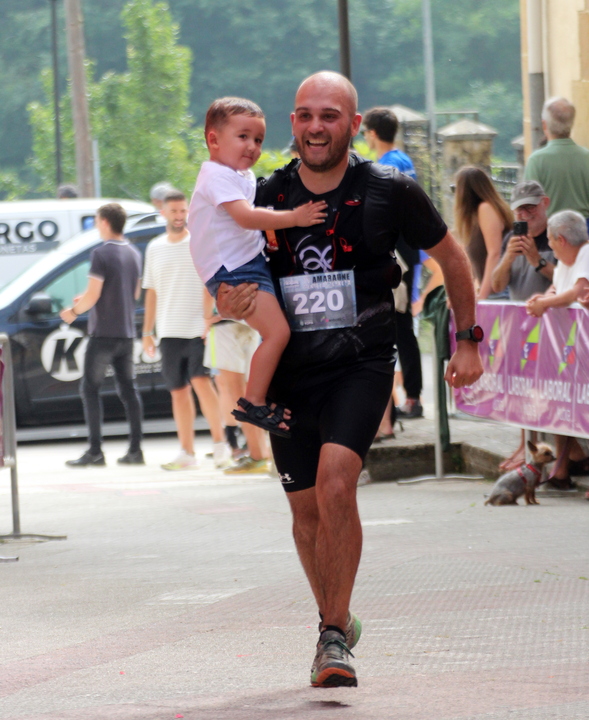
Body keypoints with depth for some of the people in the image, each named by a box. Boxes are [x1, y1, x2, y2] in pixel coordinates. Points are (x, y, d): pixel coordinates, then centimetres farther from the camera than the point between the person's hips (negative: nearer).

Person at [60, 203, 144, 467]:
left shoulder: (101, 254, -14)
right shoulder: (133, 254, 11)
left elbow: (93, 295, -18)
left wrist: (74, 311, 1)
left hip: (103, 333, -7)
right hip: (126, 333, 7)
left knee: (90, 388, -2)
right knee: (128, 389, 9)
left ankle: (95, 451, -8)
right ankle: (135, 450, 6)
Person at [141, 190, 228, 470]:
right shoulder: (155, 248, 14)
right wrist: (147, 331, 14)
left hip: (197, 329, -4)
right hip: (169, 331, 4)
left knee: (201, 381, -18)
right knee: (178, 392, 6)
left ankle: (219, 442, -8)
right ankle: (187, 453, 11)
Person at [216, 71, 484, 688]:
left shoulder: (389, 192, -6)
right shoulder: (265, 200, -1)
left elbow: (450, 258, 11)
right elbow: (227, 287, 10)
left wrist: (467, 342, 13)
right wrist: (230, 304, -14)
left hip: (361, 365, -3)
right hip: (290, 371, 3)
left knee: (336, 484, -24)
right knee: (306, 510, 10)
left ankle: (334, 636, -16)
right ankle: (336, 620, 34)